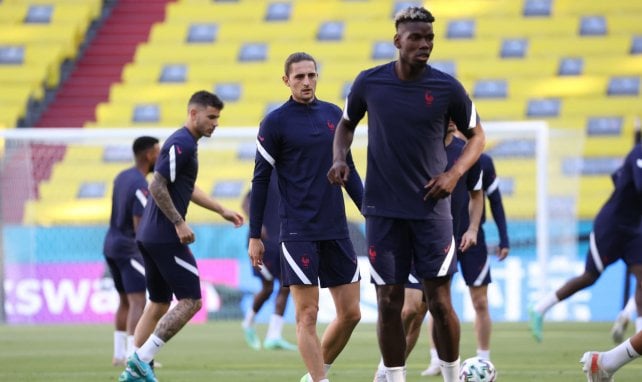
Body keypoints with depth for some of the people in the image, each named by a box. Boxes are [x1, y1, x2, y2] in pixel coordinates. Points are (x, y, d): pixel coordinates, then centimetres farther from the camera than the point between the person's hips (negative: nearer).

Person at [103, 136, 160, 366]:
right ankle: (133, 356, -20)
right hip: (129, 250, -9)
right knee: (138, 302, -11)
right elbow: (140, 227, -22)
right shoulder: (141, 186, -18)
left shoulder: (122, 177, 9)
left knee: (125, 302, 16)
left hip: (111, 245, 9)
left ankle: (119, 354, 17)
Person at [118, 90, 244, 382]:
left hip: (150, 235, 10)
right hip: (165, 237, -10)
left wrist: (222, 210, 34)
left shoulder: (184, 143, 18)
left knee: (159, 304, 14)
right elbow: (157, 187, -21)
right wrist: (179, 223, -20)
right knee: (191, 301, -8)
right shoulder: (181, 144, -14)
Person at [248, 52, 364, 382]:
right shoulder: (275, 122, -3)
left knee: (350, 313, 5)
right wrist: (254, 236, -3)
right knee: (308, 314, -7)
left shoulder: (333, 114, 10)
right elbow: (260, 180, -1)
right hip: (298, 231, -5)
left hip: (336, 230, 5)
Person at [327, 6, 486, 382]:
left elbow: (476, 135, 8)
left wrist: (454, 173, -8)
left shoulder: (447, 87, -4)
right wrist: (340, 158, -3)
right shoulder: (369, 83, -1)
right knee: (389, 303, 2)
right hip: (383, 210, 1)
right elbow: (346, 124, 17)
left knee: (440, 302, -1)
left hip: (432, 208, -1)